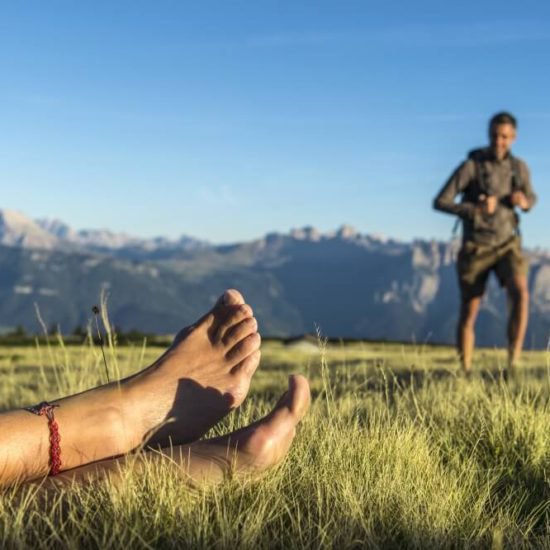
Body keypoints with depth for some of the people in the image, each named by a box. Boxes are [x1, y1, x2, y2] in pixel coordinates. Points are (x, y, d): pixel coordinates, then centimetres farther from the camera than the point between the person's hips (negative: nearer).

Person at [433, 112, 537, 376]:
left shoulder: (519, 167, 0)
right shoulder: (470, 166, -14)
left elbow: (530, 199, 16)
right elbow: (440, 202, -15)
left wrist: (524, 202, -10)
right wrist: (476, 210, -29)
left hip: (507, 245, 2)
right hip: (476, 249, -2)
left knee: (520, 294, -25)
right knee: (469, 314, 3)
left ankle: (513, 366, -21)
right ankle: (466, 374, 19)